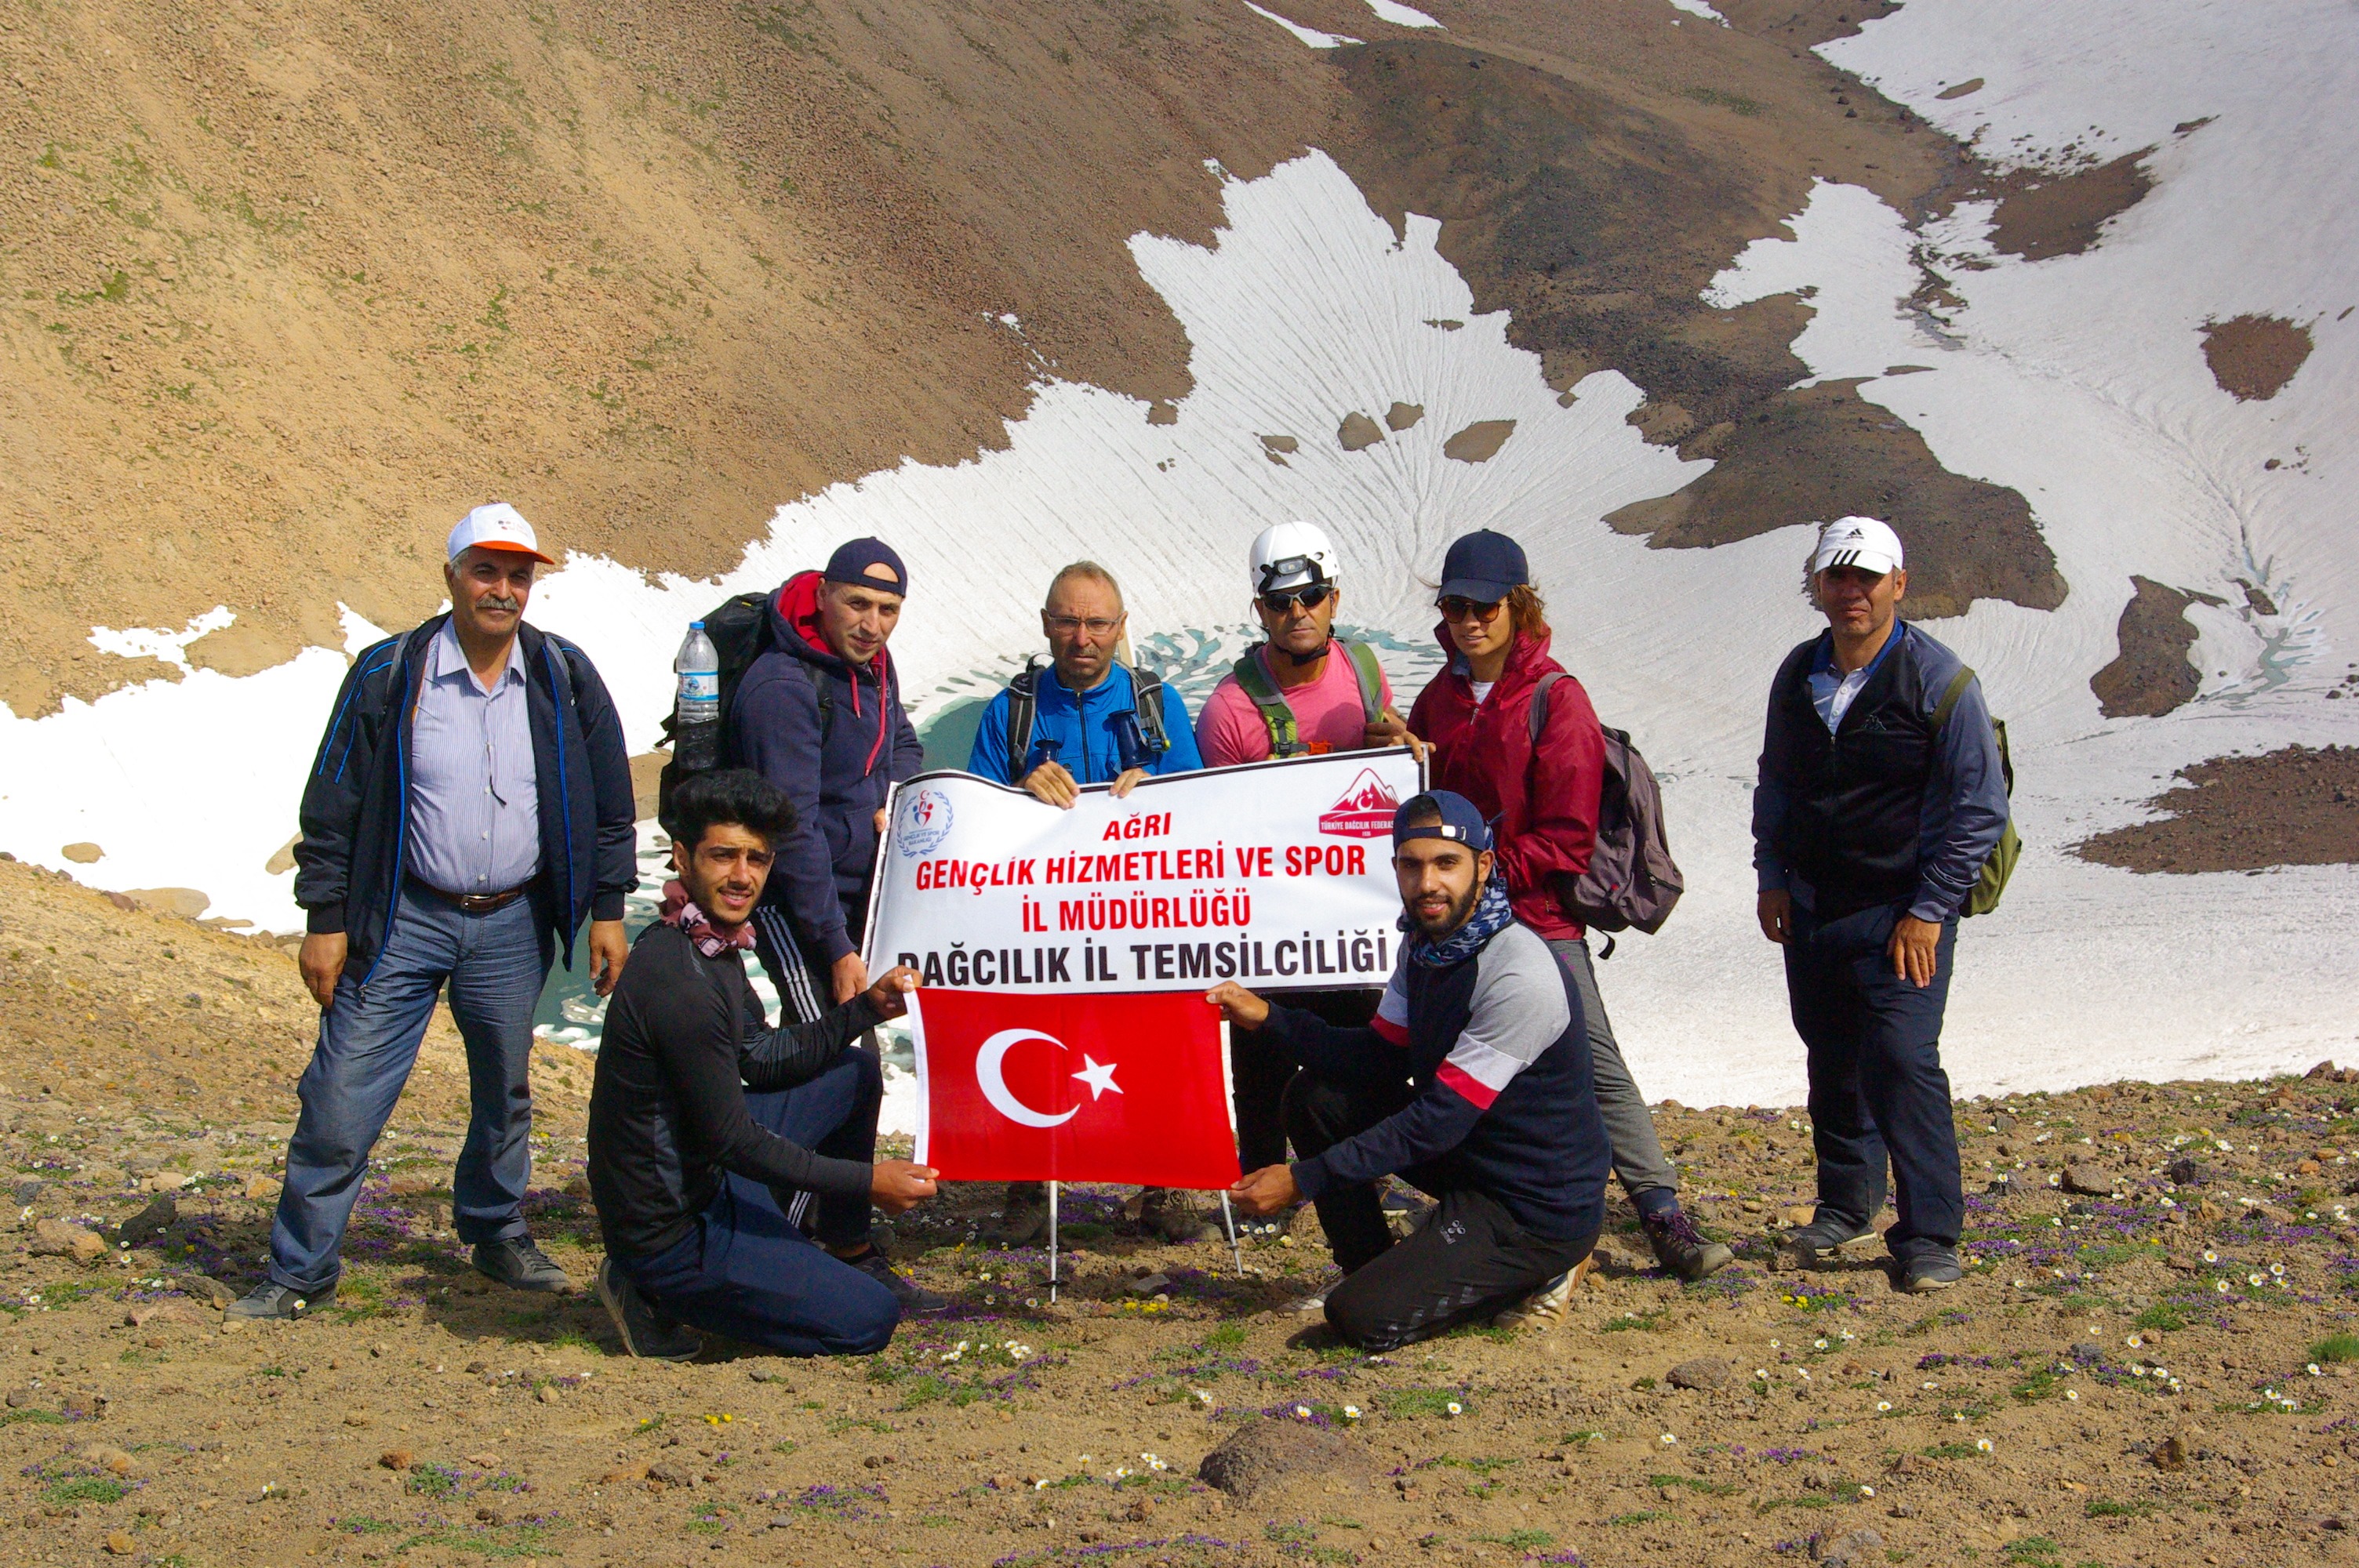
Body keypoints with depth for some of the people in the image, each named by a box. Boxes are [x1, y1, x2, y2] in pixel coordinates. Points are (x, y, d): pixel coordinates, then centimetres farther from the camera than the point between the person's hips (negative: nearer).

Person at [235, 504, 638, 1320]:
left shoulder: (563, 677, 0)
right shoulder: (389, 674, -7)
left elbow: (609, 802, 8)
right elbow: (332, 806, -3)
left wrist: (607, 912, 6)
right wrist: (324, 922, -5)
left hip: (515, 925, 3)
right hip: (404, 922, -2)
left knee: (504, 1092, 17)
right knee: (341, 1100, -4)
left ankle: (496, 1231, 39)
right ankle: (300, 1269, 11)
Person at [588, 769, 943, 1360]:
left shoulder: (715, 943, 3)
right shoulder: (679, 979, -28)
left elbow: (762, 1060, 14)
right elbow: (731, 1140, -22)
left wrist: (866, 1009, 3)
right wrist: (866, 1181, -17)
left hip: (706, 1172, 10)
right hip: (669, 1229, -10)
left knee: (854, 1074, 16)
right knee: (869, 1319, -9)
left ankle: (853, 1259, 25)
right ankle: (662, 1294, -1)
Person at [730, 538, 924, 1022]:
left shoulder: (871, 661, 2)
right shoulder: (782, 688, -26)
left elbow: (903, 744, 20)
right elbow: (792, 832, -27)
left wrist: (892, 803, -4)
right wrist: (837, 948, -26)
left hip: (862, 888, 9)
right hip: (793, 899, -9)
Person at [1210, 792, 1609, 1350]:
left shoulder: (1521, 978, -27)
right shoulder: (1424, 943, 2)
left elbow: (1439, 1120, -26)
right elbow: (1380, 1060, 7)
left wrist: (1303, 1179, -23)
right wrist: (1270, 1018, -5)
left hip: (1539, 1211, -9)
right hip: (1465, 1156, 9)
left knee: (1362, 1317, -18)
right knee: (1314, 1096, 3)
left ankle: (1530, 1277, 1)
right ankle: (1371, 1269, 13)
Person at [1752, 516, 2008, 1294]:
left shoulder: (1939, 681, -11)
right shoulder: (1798, 676, 6)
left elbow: (1980, 808, -9)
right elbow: (1775, 785, 20)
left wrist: (1929, 911, -12)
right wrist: (1771, 878, 10)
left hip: (1903, 911, -6)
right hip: (1811, 906, 6)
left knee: (1900, 1059, -15)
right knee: (1832, 1061, 14)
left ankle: (1929, 1236, -7)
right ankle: (1846, 1204, 32)